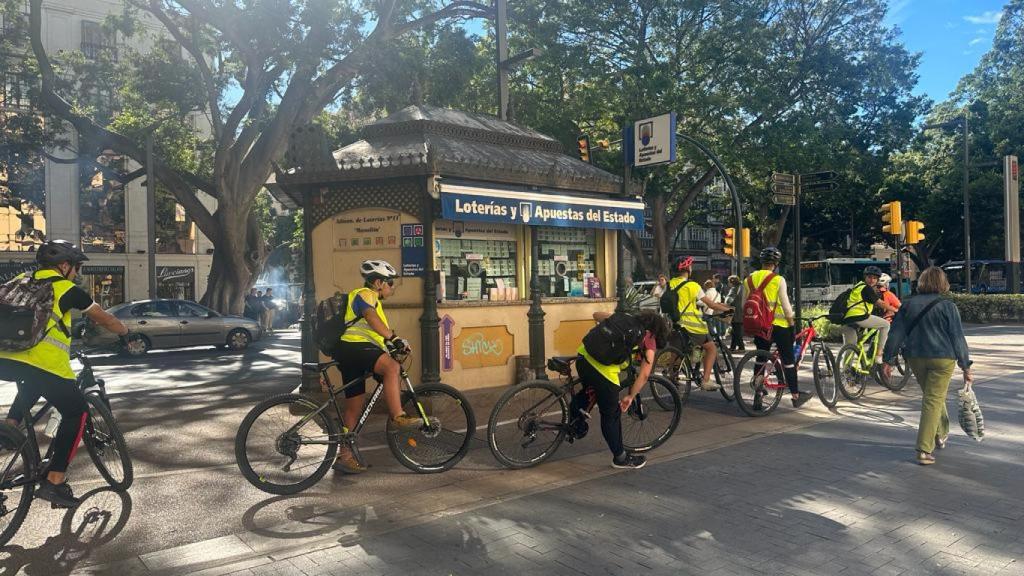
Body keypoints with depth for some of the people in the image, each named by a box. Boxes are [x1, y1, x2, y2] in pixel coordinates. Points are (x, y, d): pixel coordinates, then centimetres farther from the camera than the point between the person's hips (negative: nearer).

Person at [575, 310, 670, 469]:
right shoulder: (649, 342, 10)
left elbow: (596, 315, 27)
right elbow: (644, 375, 3)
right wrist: (631, 396, 13)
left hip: (583, 356, 5)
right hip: (604, 371, -5)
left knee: (588, 391, 38)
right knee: (612, 415, 13)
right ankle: (620, 458, 29)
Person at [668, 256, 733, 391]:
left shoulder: (670, 284, 7)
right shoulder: (692, 286, -11)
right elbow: (710, 304, -8)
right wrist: (727, 309, 6)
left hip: (675, 325, 6)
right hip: (692, 326, -5)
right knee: (711, 348, 12)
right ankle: (706, 380, 5)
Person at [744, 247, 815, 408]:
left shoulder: (749, 279, 4)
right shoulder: (778, 280, -11)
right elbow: (785, 304, -11)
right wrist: (791, 321, 2)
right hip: (778, 324, -5)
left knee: (760, 358, 12)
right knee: (788, 359, 7)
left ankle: (757, 396, 12)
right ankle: (795, 395, 15)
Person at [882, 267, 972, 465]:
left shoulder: (908, 305, 3)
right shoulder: (948, 307, -6)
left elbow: (896, 334, 2)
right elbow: (958, 338, -5)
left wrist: (888, 360, 7)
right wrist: (966, 367, 1)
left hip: (915, 358, 4)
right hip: (942, 359, -3)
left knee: (931, 395, 24)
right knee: (933, 400, -2)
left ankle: (941, 434, 38)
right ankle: (924, 450, -7)